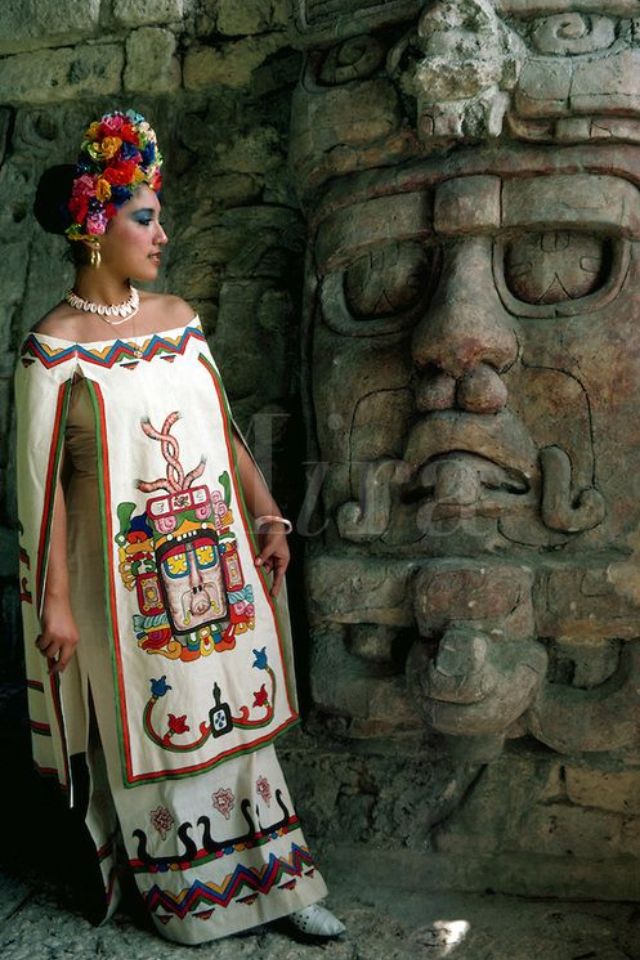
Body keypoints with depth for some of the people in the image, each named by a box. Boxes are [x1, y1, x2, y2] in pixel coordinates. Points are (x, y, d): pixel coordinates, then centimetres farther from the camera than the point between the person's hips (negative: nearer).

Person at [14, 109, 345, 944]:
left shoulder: (175, 316, 5)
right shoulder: (55, 345, -11)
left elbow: (224, 430, 11)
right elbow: (43, 482, -12)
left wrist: (268, 517, 6)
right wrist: (58, 601, -12)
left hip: (214, 565, 5)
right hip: (128, 576, -5)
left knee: (237, 715, 13)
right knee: (151, 729, 10)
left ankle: (272, 880, 29)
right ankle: (181, 898, 30)